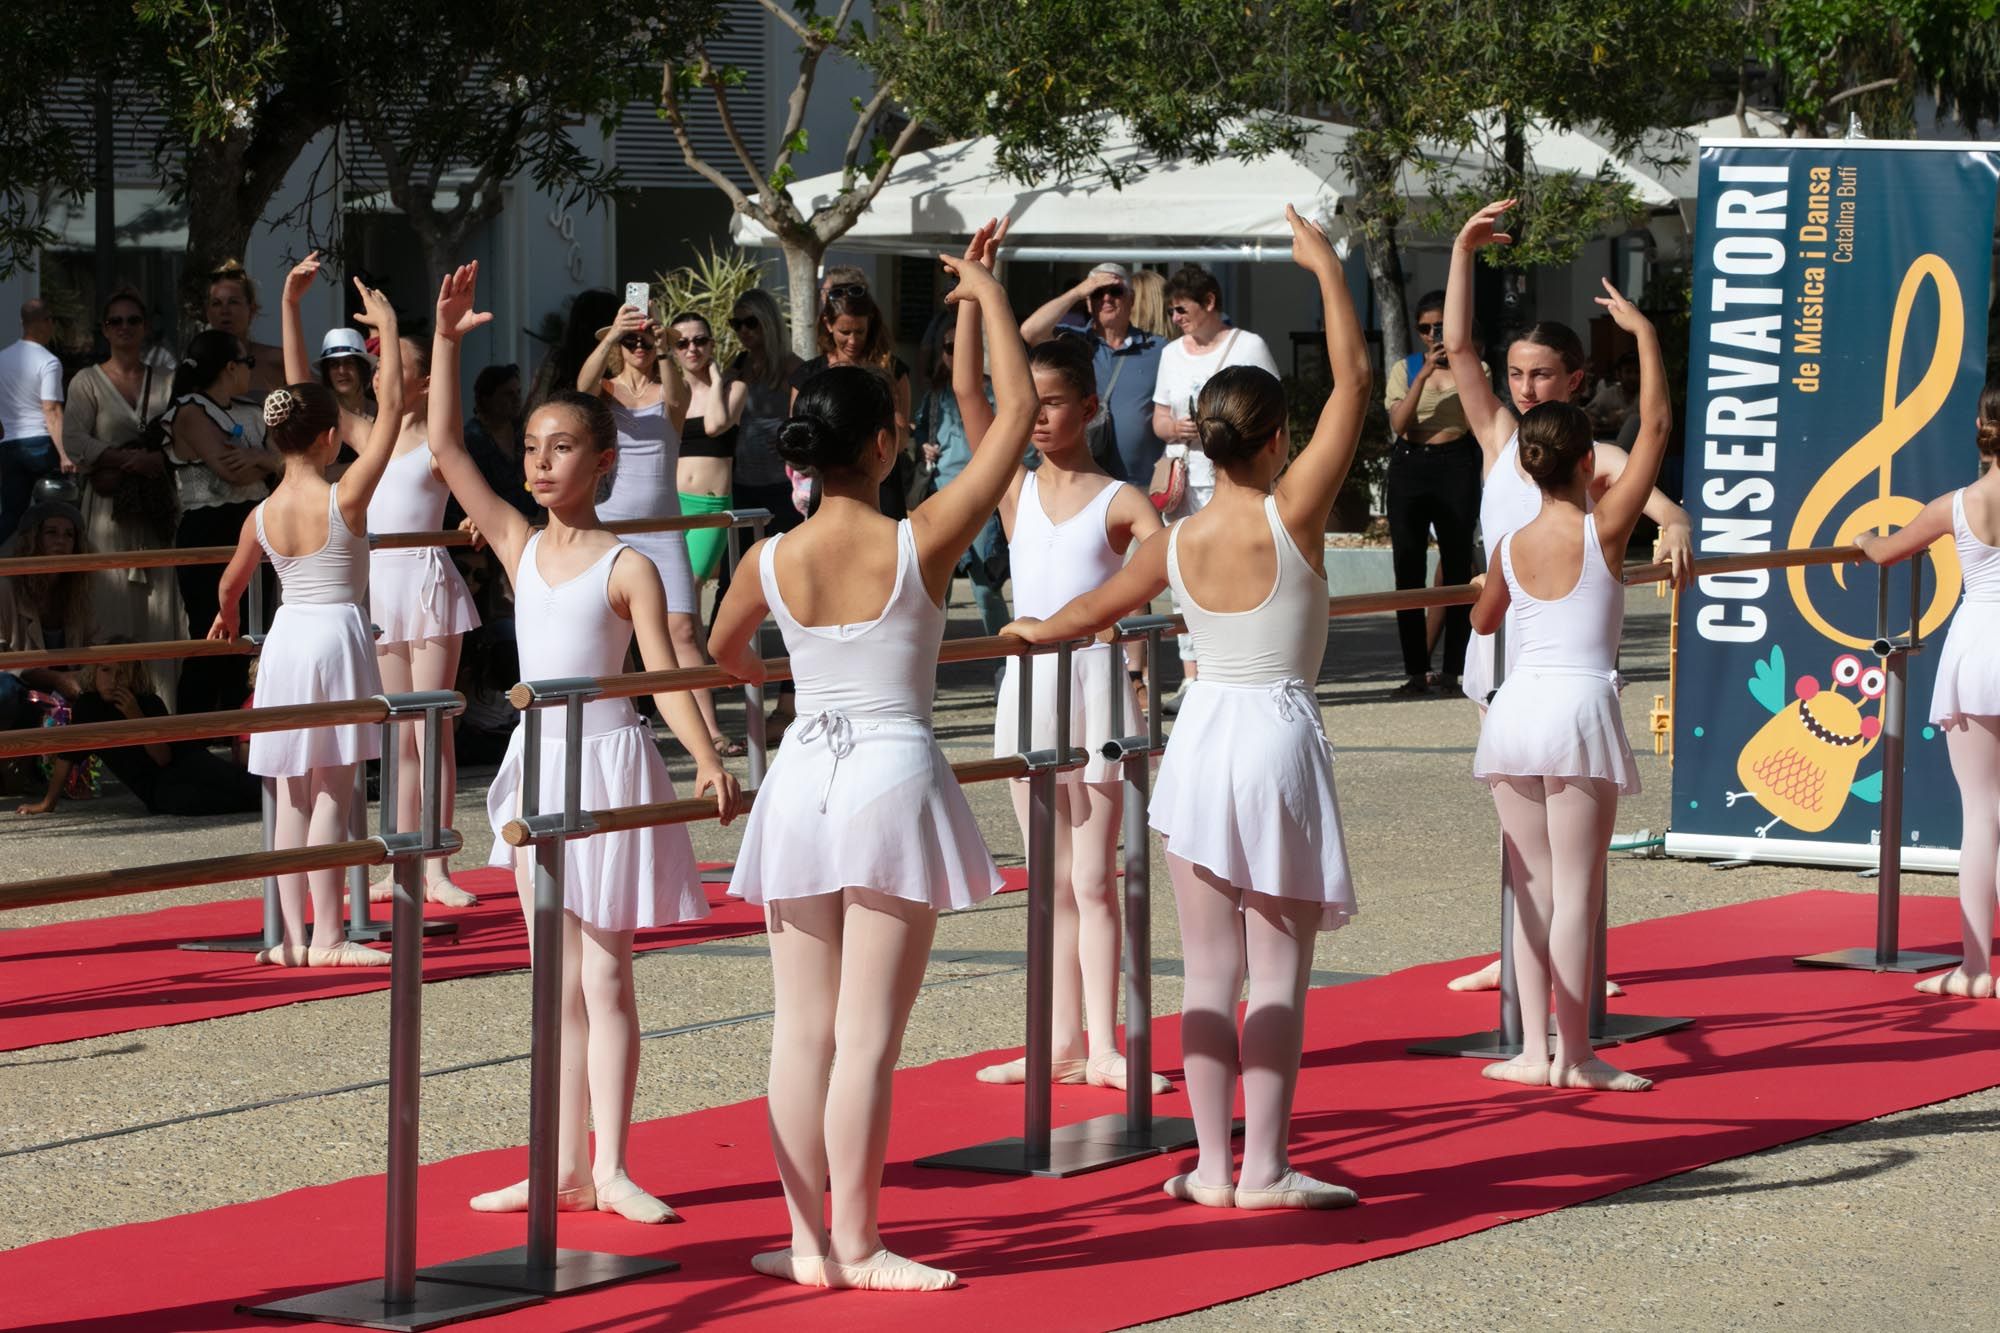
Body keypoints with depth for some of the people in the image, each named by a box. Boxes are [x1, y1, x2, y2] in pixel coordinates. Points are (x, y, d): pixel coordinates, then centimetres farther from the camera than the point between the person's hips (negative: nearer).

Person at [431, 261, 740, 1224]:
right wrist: (446, 342, -4)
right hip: (541, 765, 5)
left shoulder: (627, 568, -9)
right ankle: (565, 1169, 12)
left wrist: (706, 758, -30)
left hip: (610, 764, -5)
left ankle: (611, 1168, -1)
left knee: (605, 975, -3)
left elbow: (664, 674, -15)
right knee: (557, 979, 8)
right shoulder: (519, 547, 5)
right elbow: (444, 448, 2)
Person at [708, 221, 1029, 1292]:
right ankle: (856, 1245, 2)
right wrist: (989, 295, 4)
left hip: (802, 780, 4)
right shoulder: (921, 544, -12)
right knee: (868, 1034, -2)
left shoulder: (770, 561, -2)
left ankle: (809, 1241, 13)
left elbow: (723, 650, 20)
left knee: (803, 1025, 9)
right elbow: (1017, 411, -6)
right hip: (894, 778, -4)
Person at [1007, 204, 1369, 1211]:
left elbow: (1092, 610, 15)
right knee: (1278, 970, 0)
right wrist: (1327, 269, -4)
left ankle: (1211, 1163, 10)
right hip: (1279, 734, -4)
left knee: (1209, 968, 8)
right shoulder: (1291, 515, -12)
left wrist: (1034, 633, 36)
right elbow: (1353, 379, -11)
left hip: (1202, 738, 4)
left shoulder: (1179, 542, 0)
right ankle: (1264, 1168, 0)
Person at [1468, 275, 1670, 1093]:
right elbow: (1657, 426, -4)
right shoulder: (1603, 532, -6)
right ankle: (1574, 1054, -1)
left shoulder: (1510, 548, 6)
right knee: (1576, 890, -2)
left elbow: (1482, 623, 25)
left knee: (1533, 889, 9)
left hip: (1517, 708, 4)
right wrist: (1643, 333, 1)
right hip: (1580, 704, -4)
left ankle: (1535, 1049, 9)